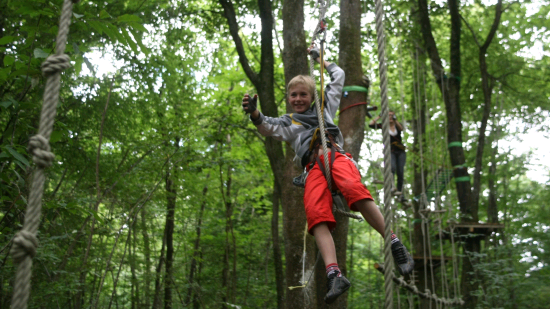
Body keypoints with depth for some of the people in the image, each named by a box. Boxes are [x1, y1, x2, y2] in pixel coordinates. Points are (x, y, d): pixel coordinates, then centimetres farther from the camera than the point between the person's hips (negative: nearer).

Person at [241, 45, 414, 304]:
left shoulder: (325, 108, 35)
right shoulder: (288, 123, 32)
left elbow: (338, 76, 45)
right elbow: (268, 128, 9)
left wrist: (318, 58, 54)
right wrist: (254, 113, -10)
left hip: (337, 156, 0)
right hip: (314, 167, 1)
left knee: (354, 188, -36)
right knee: (315, 213, -30)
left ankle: (395, 245, -34)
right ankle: (334, 275, -41)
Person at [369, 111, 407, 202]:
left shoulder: (397, 125, 10)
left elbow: (401, 128, -15)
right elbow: (371, 124, -4)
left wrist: (395, 120, -30)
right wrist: (378, 117, -10)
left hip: (400, 152, 2)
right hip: (390, 151, -2)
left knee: (400, 172, -4)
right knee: (392, 167, -29)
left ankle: (400, 193, -2)